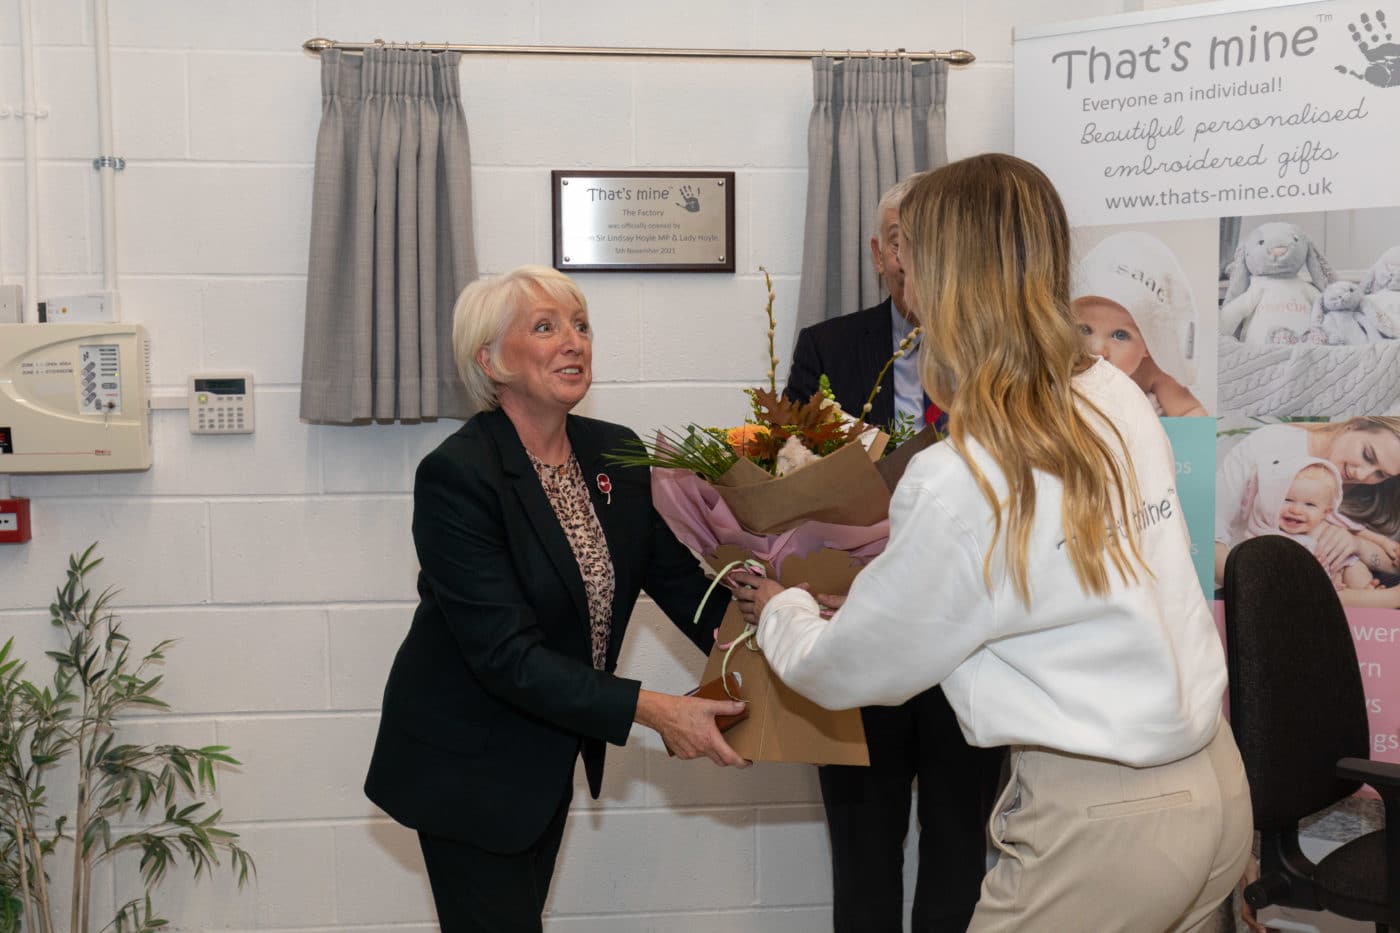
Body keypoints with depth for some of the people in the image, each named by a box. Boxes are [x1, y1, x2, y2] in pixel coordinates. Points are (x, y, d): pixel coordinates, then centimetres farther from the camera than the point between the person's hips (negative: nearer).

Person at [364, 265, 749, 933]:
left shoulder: (616, 453, -2)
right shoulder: (455, 475, -24)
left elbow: (677, 576, 0)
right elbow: (505, 654, -28)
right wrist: (652, 710, -32)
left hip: (551, 749, 7)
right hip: (469, 762, -6)